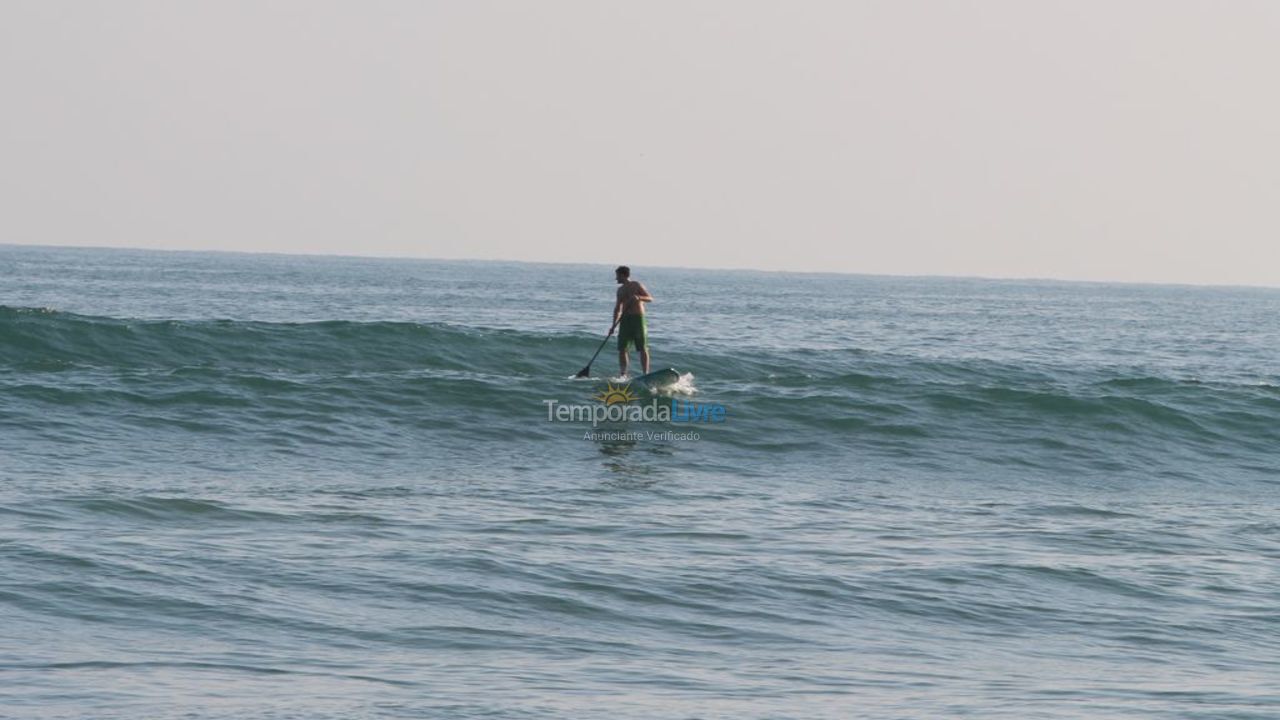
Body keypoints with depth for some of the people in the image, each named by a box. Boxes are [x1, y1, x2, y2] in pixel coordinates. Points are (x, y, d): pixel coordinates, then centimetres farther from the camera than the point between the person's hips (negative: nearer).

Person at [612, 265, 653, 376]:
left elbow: (650, 299, -9)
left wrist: (639, 297, -27)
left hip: (637, 318, -6)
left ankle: (646, 374, -6)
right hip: (625, 319, 6)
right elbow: (617, 308, 18)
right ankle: (623, 374, 3)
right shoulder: (620, 290, 16)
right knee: (621, 348, -1)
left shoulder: (636, 286, -2)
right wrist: (614, 325, 9)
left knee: (642, 348, -6)